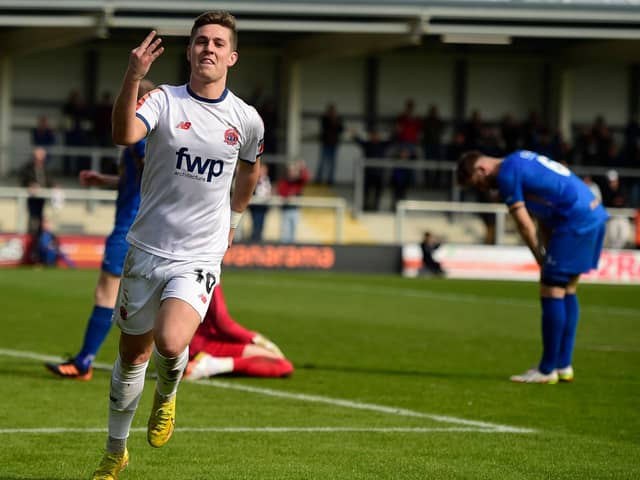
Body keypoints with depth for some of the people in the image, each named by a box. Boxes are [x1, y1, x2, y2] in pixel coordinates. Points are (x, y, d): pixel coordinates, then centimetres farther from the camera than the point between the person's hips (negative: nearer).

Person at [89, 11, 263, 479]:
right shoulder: (164, 100, -7)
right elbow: (125, 134, -30)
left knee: (171, 342, -25)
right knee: (133, 355, 11)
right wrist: (133, 78, -45)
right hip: (147, 249, 0)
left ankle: (167, 396, 10)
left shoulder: (246, 120, 0)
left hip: (201, 257, 0)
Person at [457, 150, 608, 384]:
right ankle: (563, 366, 19)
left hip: (575, 222, -10)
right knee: (567, 291, 15)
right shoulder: (520, 160, 21)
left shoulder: (506, 176, -8)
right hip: (595, 213, 10)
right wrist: (547, 256, 14)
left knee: (552, 292, -4)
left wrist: (542, 260, 5)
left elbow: (525, 226, -7)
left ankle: (547, 370, 0)